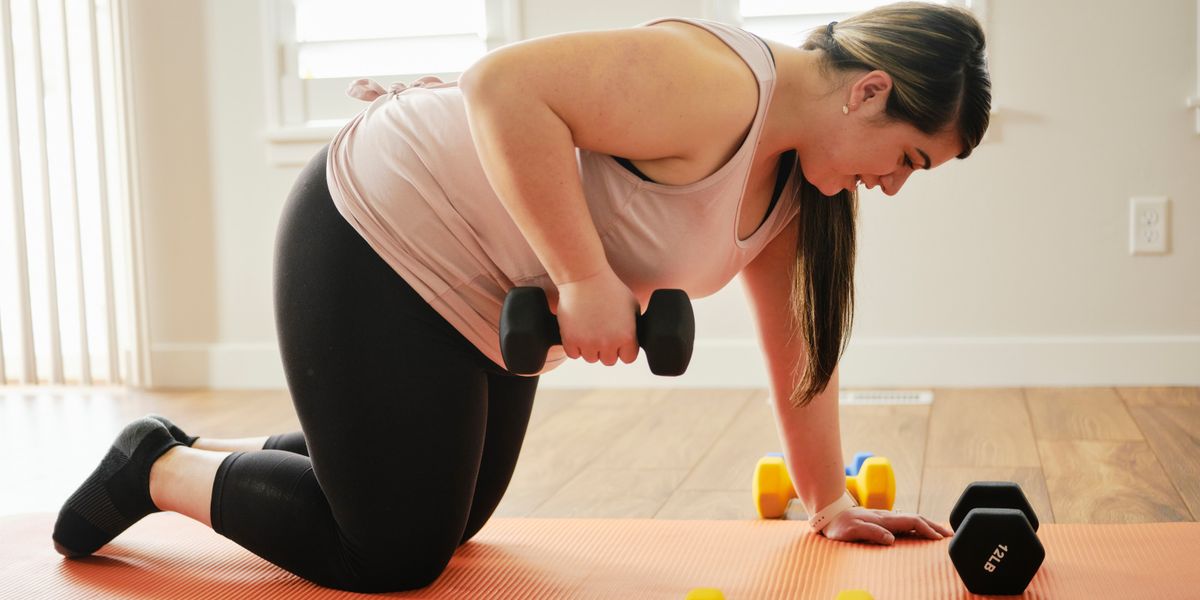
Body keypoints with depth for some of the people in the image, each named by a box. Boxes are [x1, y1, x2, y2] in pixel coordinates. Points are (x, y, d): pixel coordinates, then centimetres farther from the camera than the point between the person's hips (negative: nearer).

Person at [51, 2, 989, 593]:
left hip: (487, 312, 10)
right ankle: (158, 469, 15)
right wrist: (586, 279, -33)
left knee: (447, 520, 20)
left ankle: (210, 460, 33)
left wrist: (829, 502, 12)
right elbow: (506, 86, -35)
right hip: (376, 247, -10)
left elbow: (797, 343, 10)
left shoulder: (798, 171, 4)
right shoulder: (718, 88, -27)